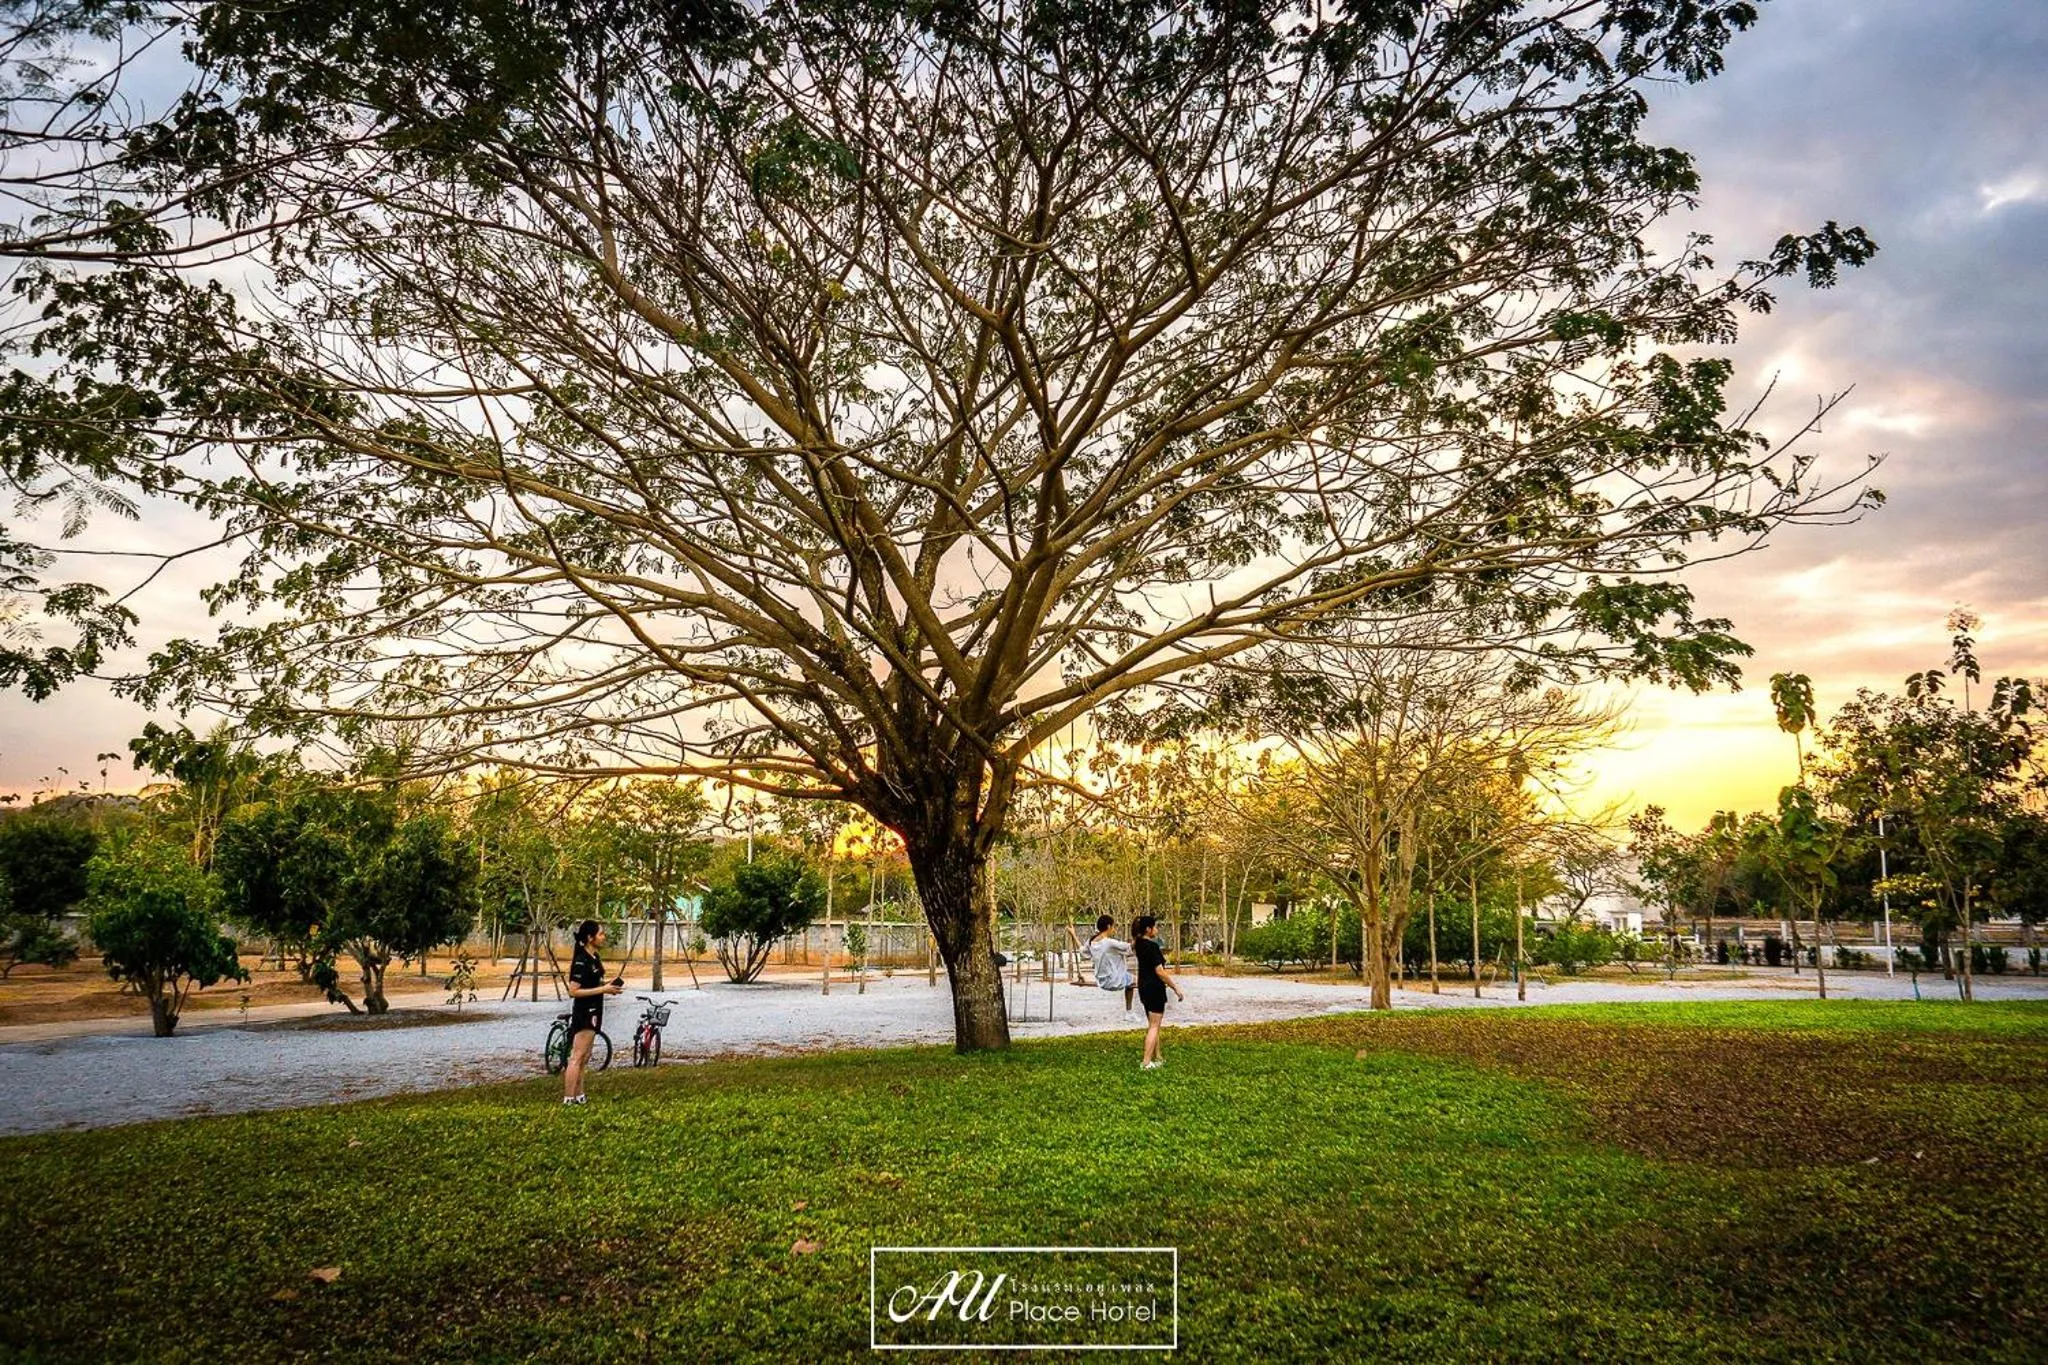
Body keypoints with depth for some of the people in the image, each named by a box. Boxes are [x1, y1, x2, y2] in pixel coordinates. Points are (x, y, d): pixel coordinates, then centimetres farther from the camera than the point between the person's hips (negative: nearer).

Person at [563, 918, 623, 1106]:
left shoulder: (594, 957, 8)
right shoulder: (581, 961, -20)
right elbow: (573, 991, -23)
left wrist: (608, 983, 4)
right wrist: (603, 989, -23)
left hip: (593, 1012, 10)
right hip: (584, 1012, -10)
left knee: (583, 1057, 15)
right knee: (578, 1057, -6)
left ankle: (579, 1096, 23)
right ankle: (568, 1100, -3)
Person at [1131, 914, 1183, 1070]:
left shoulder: (1139, 943, 4)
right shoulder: (1152, 946, -20)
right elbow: (1159, 971, -21)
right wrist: (1176, 988, -16)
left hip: (1144, 987, 9)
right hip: (1155, 988, -9)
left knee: (1152, 1024, 19)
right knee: (1154, 1026, -3)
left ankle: (1156, 1058, 28)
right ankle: (1146, 1063, -5)